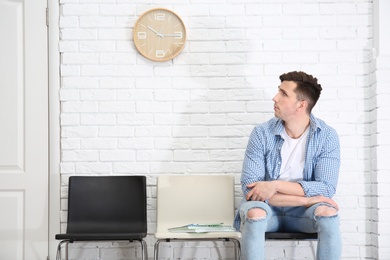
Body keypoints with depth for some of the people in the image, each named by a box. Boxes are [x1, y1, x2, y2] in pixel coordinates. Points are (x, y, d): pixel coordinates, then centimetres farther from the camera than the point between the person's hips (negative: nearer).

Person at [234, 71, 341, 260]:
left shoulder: (327, 137, -8)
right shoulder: (262, 134, -9)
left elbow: (326, 188, -16)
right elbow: (250, 186, -17)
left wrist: (276, 185, -26)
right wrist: (306, 199, -24)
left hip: (301, 211, 1)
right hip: (266, 207, 0)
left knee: (328, 213, -30)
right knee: (255, 214, -34)